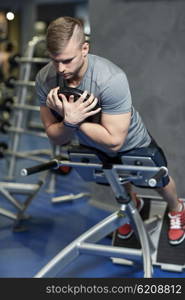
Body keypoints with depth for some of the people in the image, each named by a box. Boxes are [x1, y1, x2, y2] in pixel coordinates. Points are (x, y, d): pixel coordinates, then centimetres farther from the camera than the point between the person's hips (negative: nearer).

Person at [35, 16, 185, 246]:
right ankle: (133, 204, 66)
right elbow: (56, 138, -21)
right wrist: (69, 121, -42)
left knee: (159, 182, 23)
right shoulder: (44, 80, -28)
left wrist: (73, 119, -41)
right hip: (92, 147, 4)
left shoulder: (111, 79, -42)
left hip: (132, 144, -4)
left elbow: (114, 141, -38)